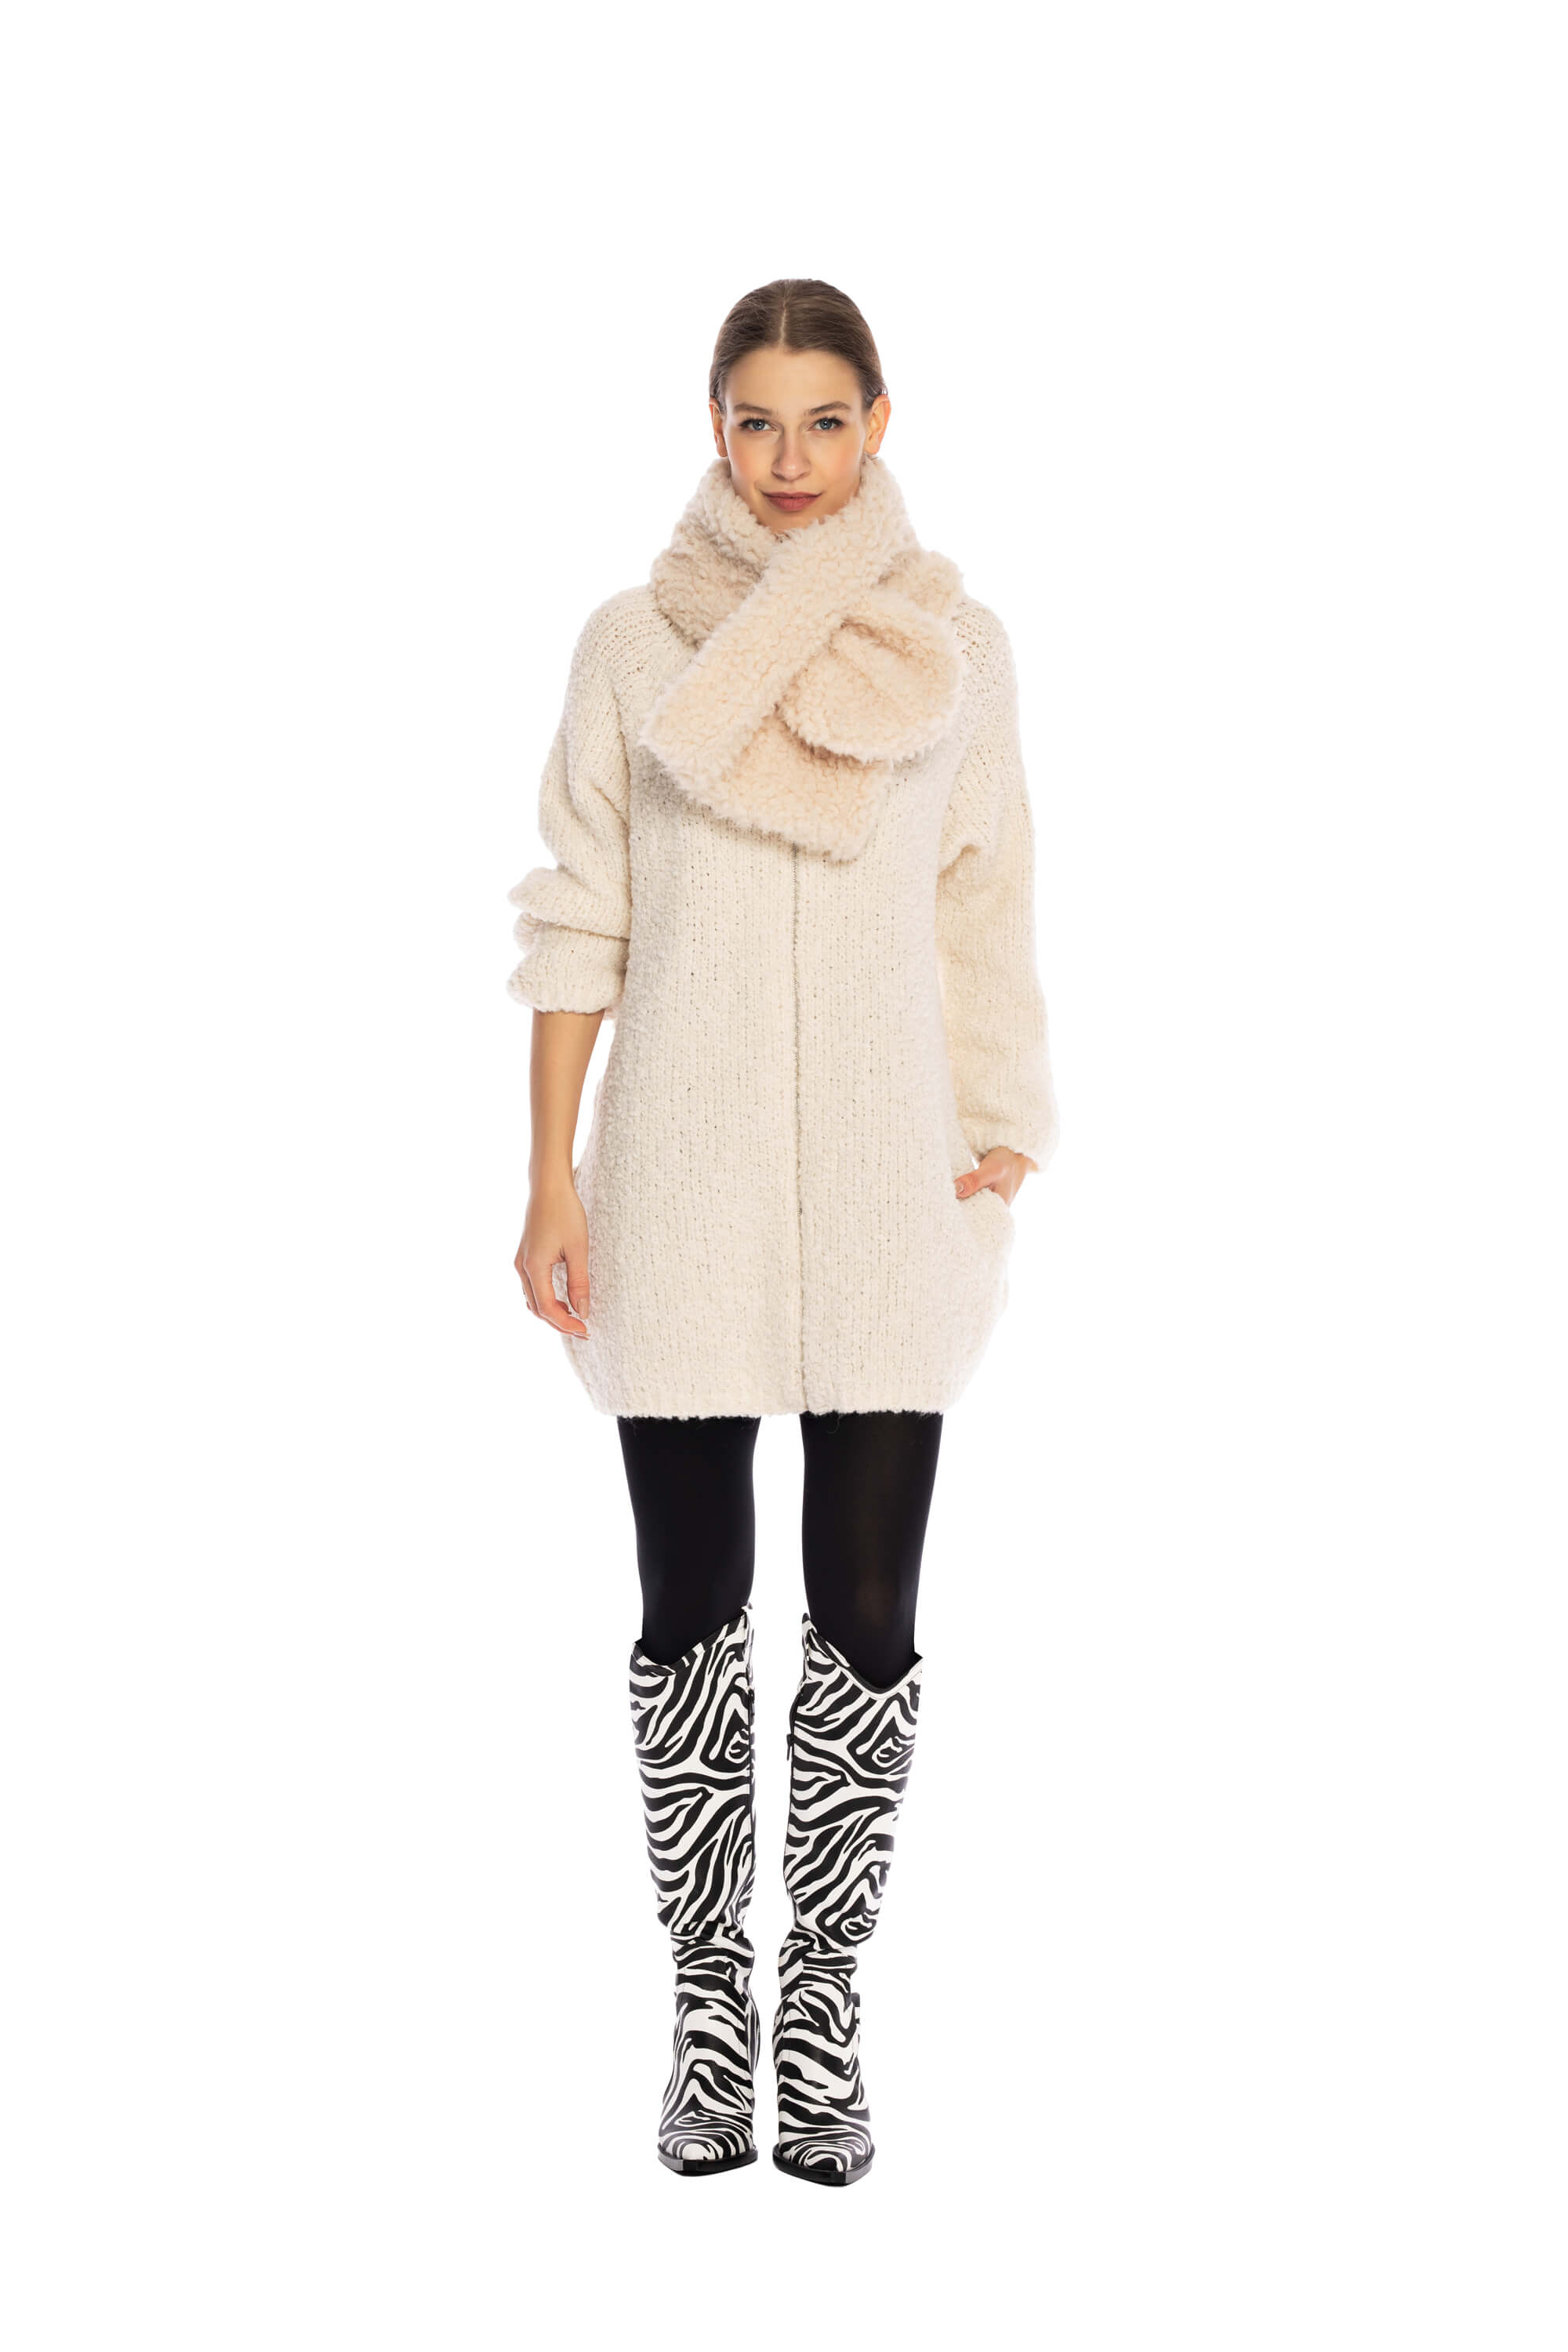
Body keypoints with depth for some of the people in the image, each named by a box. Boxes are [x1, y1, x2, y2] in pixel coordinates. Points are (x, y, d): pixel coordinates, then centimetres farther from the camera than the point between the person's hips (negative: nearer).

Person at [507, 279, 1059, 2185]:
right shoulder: (634, 643, 3)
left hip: (888, 1190, 0)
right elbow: (576, 922, 3)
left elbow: (985, 922, 7)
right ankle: (707, 2012, 18)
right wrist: (550, 1179, -2)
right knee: (692, 1611, 5)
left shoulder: (956, 647, 5)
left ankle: (825, 2019, 14)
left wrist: (998, 1149, 0)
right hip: (684, 1189, 0)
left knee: (867, 1615, 1)